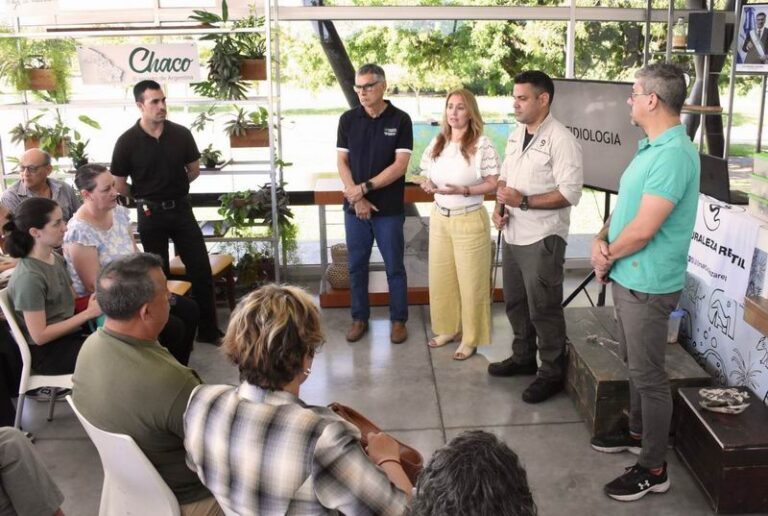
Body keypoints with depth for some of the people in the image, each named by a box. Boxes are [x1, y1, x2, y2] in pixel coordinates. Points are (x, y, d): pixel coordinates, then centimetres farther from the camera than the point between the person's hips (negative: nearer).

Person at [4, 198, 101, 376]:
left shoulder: (56, 258, 1)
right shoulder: (29, 277, -23)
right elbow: (39, 336, -21)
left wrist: (96, 299, -8)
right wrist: (88, 313, -20)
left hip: (68, 333, 8)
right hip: (46, 352, -8)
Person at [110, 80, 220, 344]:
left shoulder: (181, 134, -4)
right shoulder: (127, 141, -10)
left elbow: (194, 170, 10)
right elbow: (119, 185, -3)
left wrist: (172, 186, 10)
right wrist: (146, 196, 7)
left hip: (181, 209, 2)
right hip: (150, 214, -2)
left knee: (201, 268, 2)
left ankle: (208, 329, 13)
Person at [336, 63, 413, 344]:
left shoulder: (400, 120, -4)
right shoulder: (348, 119, 3)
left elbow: (400, 165, -10)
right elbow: (341, 161, 2)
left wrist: (365, 187, -14)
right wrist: (357, 198, -10)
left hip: (390, 209, -2)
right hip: (355, 207, 3)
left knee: (395, 267, 6)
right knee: (356, 266, 10)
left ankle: (398, 320, 20)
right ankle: (359, 318, 24)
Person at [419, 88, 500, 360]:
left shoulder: (482, 145, -13)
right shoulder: (437, 143, 5)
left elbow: (492, 184, -12)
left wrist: (462, 190, -24)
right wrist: (428, 185, -9)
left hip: (469, 220, -6)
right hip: (439, 217, 6)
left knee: (470, 281, 5)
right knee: (441, 278, 15)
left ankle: (470, 338, 19)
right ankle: (447, 328, 33)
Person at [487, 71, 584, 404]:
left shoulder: (561, 140, -16)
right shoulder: (516, 135, 9)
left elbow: (570, 193, -20)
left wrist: (524, 201, -24)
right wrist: (499, 208, 0)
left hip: (542, 239, -8)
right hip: (512, 235, 8)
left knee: (543, 309, 2)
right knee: (515, 303, 20)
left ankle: (552, 374, 18)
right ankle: (523, 358, 38)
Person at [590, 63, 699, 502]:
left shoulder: (673, 154, -23)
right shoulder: (651, 147, 10)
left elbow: (643, 229, -26)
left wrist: (608, 256, -9)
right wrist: (602, 241, -3)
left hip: (647, 283, -10)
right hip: (629, 277, 10)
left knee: (648, 375, 1)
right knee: (635, 364, 23)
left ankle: (654, 470, 14)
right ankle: (639, 433, 41)